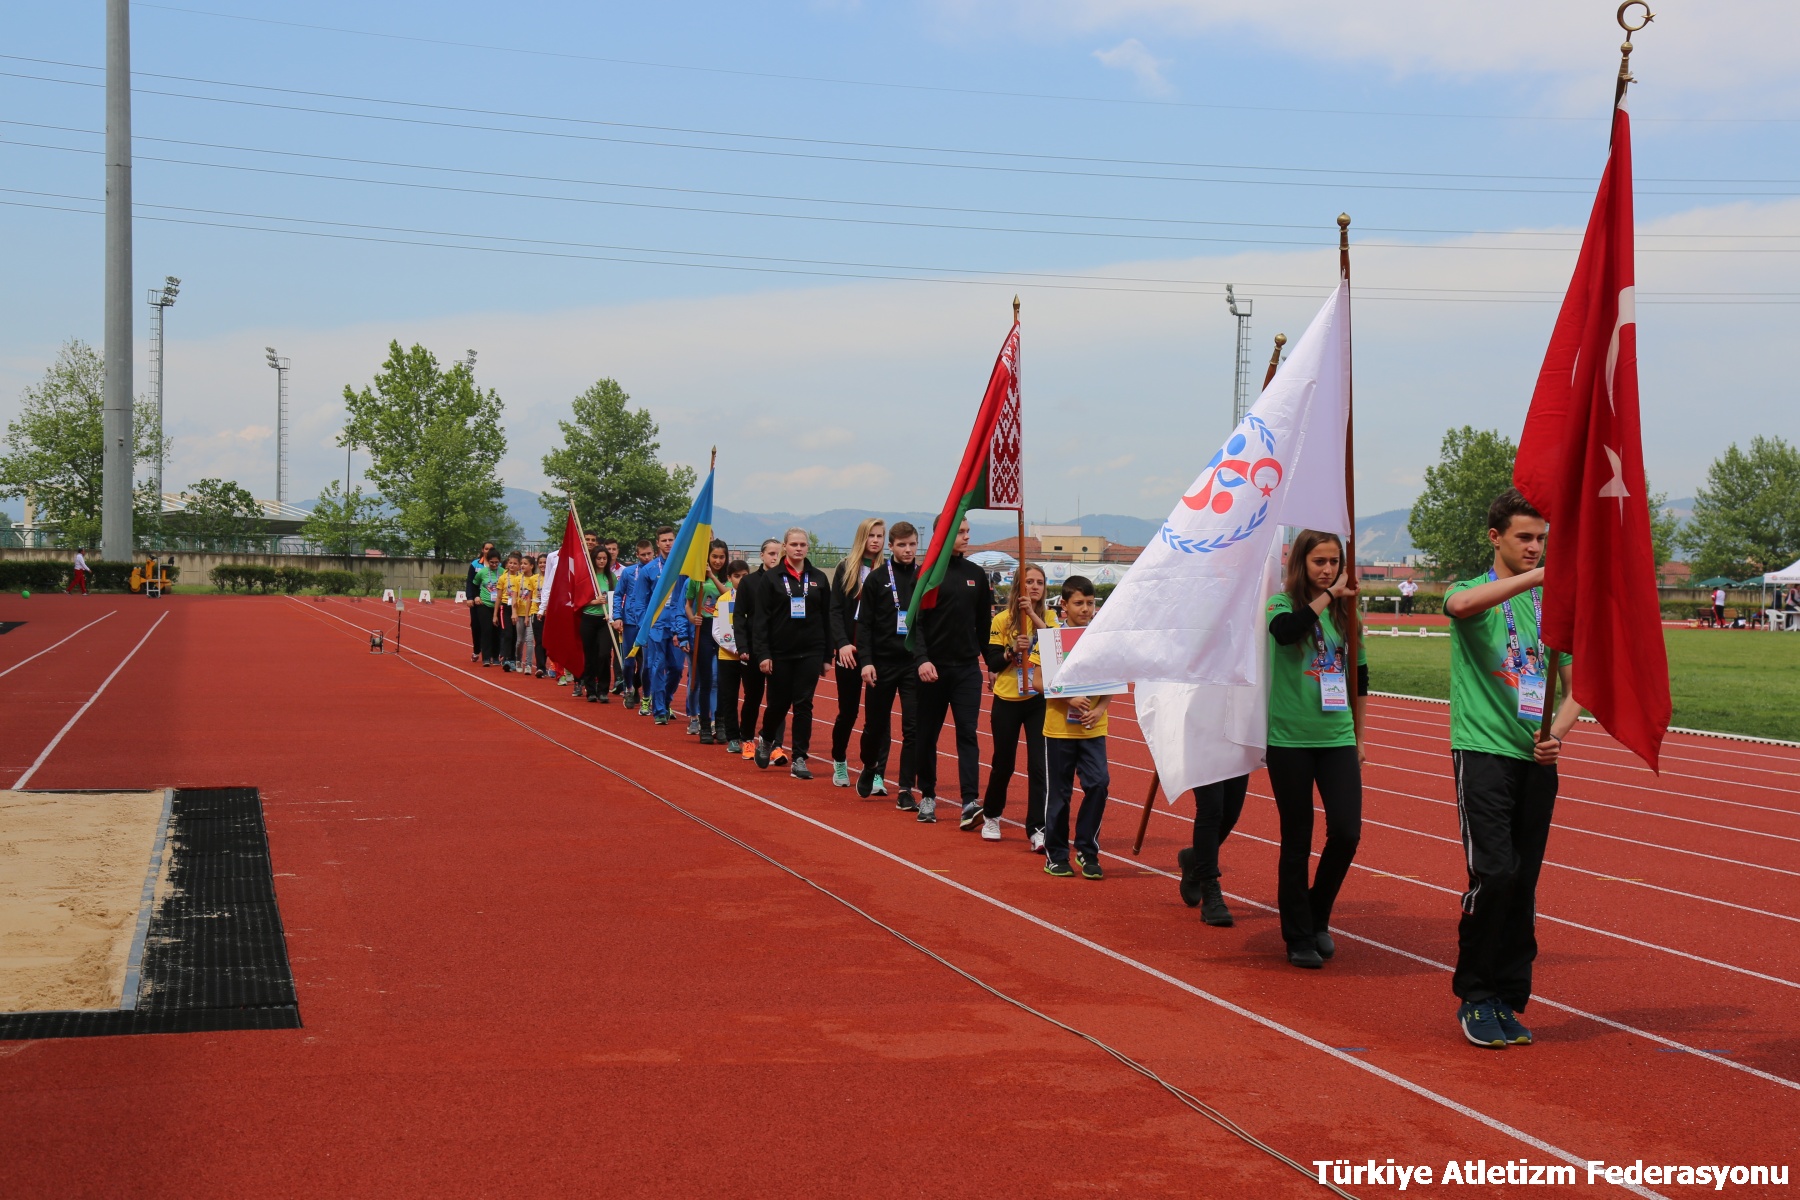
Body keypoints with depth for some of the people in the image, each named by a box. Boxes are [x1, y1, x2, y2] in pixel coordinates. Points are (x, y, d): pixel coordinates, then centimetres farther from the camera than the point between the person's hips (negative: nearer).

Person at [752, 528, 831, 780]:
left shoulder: (818, 578, 5)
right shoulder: (772, 578, -2)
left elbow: (827, 618, 8)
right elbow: (761, 619, -4)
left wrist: (828, 655, 5)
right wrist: (763, 654, -11)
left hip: (810, 652, 1)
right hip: (780, 652, -1)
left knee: (803, 704, -1)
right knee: (779, 702, 7)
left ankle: (800, 759, 3)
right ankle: (766, 740, 35)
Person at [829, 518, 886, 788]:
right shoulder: (846, 568, 2)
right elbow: (835, 610, -1)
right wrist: (842, 643, -13)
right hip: (848, 651, 0)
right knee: (848, 710, 7)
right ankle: (839, 762, 28)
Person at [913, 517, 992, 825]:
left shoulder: (976, 575, 9)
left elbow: (984, 623, 14)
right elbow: (915, 622, -9)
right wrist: (922, 659, -20)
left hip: (967, 668, 2)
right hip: (932, 668, -2)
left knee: (968, 733, -6)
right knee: (928, 734, 7)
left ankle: (970, 802, -13)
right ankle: (927, 796, 21)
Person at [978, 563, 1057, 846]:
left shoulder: (1049, 617, 1)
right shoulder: (1002, 620, -2)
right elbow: (992, 664, -4)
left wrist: (1034, 615, -25)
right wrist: (1013, 651, -22)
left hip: (1039, 700, 0)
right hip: (1007, 702, 0)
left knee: (1039, 765, -8)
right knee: (1003, 764, 12)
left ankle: (1037, 829, -6)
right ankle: (991, 816, 35)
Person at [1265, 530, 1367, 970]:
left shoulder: (1345, 611, 8)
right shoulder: (1283, 604, -4)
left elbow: (1358, 678, 17)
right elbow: (1284, 631, -30)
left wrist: (1358, 739, 18)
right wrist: (1328, 595, -23)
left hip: (1337, 739, 3)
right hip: (1289, 740, -3)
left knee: (1346, 832, -7)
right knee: (1297, 842, 4)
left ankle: (1318, 917, 17)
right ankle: (1299, 937, 16)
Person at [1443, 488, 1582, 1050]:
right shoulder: (1473, 594, 2)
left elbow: (1576, 687, 14)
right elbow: (1460, 604, -26)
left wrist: (1557, 733, -6)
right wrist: (1538, 576, -30)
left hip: (1537, 760, 4)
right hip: (1482, 750, -4)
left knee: (1524, 887, 5)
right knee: (1494, 873, -15)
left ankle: (1508, 1001, 15)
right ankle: (1474, 997, 1)